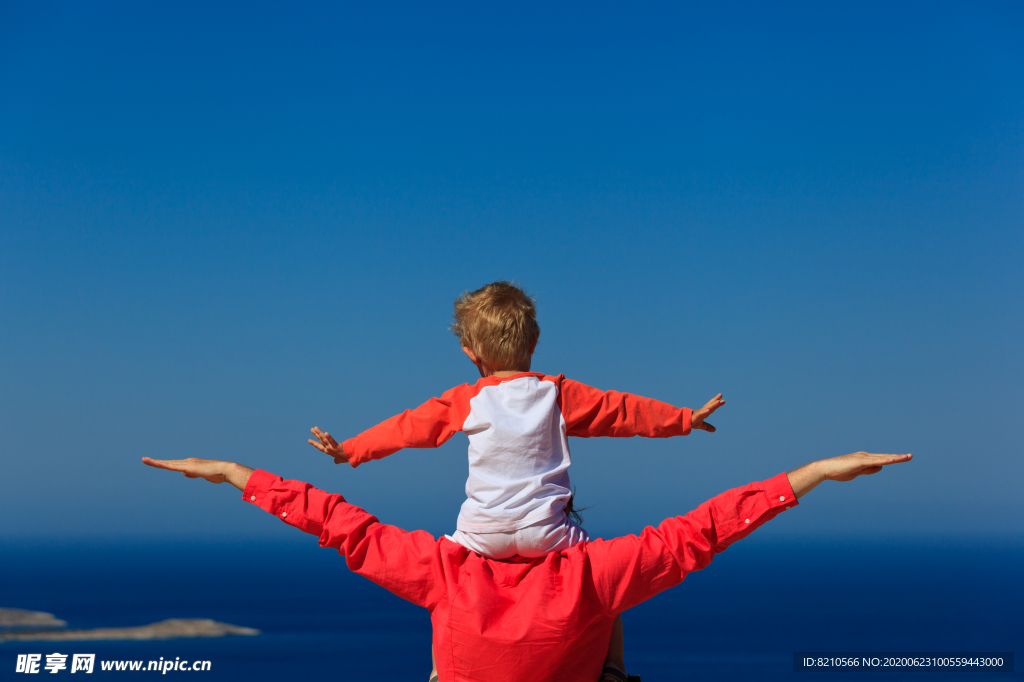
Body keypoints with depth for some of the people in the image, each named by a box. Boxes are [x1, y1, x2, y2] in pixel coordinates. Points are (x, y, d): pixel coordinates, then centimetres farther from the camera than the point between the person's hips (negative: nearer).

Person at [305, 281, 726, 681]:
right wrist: (687, 419, 21)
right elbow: (624, 411, 10)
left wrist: (349, 450, 22)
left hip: (483, 533, 1)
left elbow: (407, 427, 10)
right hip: (546, 532, 0)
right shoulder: (559, 395, 4)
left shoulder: (464, 402, 4)